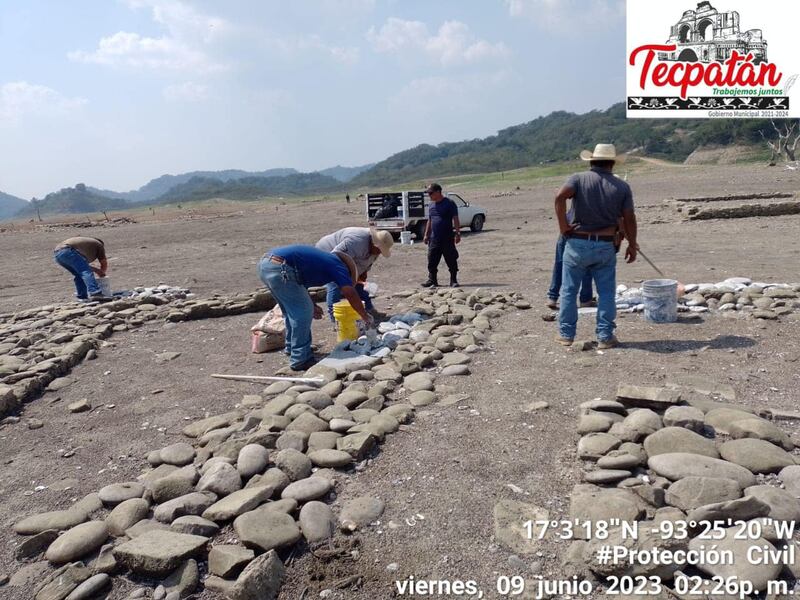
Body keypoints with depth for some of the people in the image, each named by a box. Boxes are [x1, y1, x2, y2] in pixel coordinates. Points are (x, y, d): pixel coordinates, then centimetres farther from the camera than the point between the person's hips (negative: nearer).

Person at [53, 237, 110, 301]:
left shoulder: (85, 242, 38)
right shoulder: (99, 244, 20)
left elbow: (82, 265, 35)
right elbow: (104, 263, 23)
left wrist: (96, 270, 27)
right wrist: (102, 273, 40)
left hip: (57, 254, 9)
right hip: (67, 251, -9)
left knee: (79, 275, 17)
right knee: (86, 272, -16)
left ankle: (82, 296, 12)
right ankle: (94, 293, -33)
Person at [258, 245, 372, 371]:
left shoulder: (323, 259, 28)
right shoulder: (337, 265, 4)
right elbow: (351, 294, -2)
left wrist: (312, 305, 28)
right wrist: (365, 316, 8)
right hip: (279, 268, -10)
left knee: (292, 311, 23)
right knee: (303, 312, -1)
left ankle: (292, 347, 38)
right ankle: (300, 359, 3)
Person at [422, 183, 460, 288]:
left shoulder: (449, 203, -5)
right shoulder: (431, 205, 14)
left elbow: (455, 220, -8)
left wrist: (457, 233, -14)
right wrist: (426, 235, 17)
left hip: (447, 239, -5)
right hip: (434, 239, 6)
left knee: (451, 261, -1)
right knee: (432, 261, 4)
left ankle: (453, 281, 8)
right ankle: (432, 280, 14)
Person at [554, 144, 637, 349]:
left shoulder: (579, 179, -1)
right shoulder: (622, 186, 5)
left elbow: (560, 197, -19)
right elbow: (629, 218, 1)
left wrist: (563, 225, -12)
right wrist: (632, 245, 10)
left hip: (577, 243, -1)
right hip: (605, 246, 1)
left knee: (569, 291, 9)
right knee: (606, 293, 9)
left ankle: (566, 334, 15)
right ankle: (605, 336, 10)